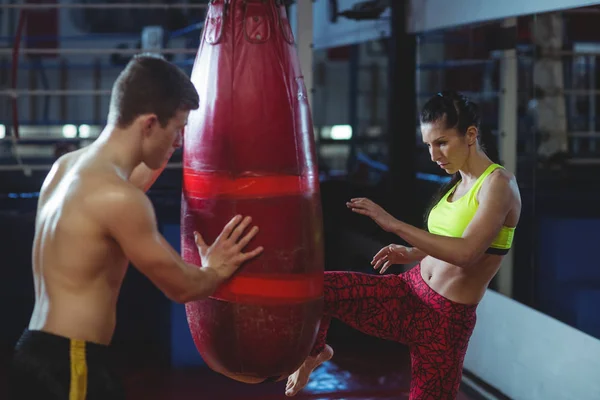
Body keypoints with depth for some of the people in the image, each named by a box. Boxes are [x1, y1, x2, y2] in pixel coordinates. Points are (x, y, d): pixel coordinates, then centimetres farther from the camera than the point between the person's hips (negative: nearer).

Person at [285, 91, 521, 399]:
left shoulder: (498, 183, -14)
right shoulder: (458, 183, 10)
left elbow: (466, 252, -28)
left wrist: (393, 224, -29)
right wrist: (411, 254, 9)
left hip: (447, 320, -6)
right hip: (406, 296, 7)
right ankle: (315, 352, 19)